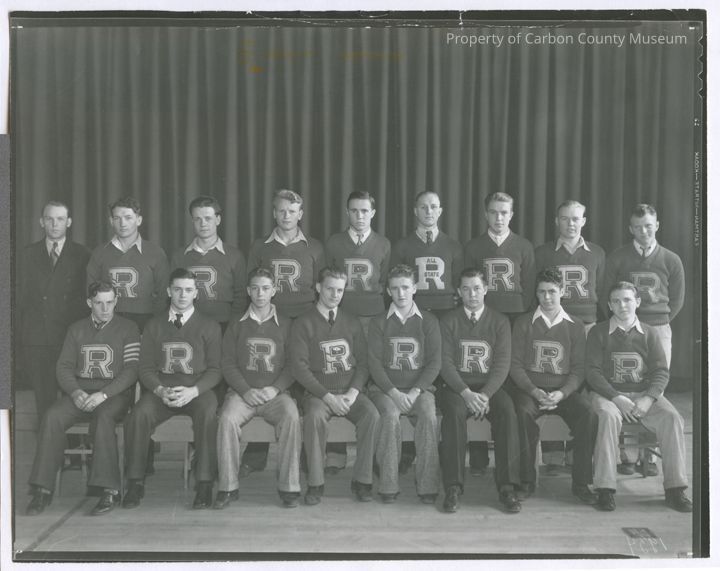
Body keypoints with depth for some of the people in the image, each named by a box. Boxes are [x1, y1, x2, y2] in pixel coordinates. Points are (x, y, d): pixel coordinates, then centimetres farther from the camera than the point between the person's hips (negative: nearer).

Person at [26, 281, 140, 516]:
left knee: (103, 418, -36)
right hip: (80, 391, 4)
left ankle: (110, 490, -32)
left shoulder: (128, 329, 3)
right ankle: (43, 488, -18)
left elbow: (131, 370, -6)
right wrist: (75, 392, -10)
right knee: (52, 417, -25)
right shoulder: (76, 329, 14)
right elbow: (64, 367, 10)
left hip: (115, 393, -3)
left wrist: (103, 394, -19)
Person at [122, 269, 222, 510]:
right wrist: (160, 390, -13)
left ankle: (205, 484, -26)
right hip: (162, 389, 2)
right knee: (139, 414, -28)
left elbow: (214, 370, 1)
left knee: (207, 414, -34)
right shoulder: (154, 325, 15)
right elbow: (146, 368, 8)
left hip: (197, 390, -2)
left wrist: (192, 391, -17)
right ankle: (135, 482, -15)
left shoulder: (209, 326, 9)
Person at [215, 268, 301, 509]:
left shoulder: (285, 324, 12)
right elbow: (228, 364, 6)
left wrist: (275, 389, -11)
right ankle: (227, 487, -19)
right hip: (242, 391, 1)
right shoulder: (237, 325, 14)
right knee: (227, 419, -30)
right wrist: (246, 391, -9)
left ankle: (288, 487, -23)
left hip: (275, 392, -1)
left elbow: (292, 364, 6)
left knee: (291, 417, -32)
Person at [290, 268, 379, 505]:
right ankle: (315, 483, -19)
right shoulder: (303, 324, 1)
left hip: (350, 391, 3)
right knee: (315, 416, -34)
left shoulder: (352, 322, 13)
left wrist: (353, 392, -9)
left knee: (372, 414, -26)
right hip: (318, 392, -2)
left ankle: (362, 479, -13)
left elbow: (363, 362, 9)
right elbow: (300, 367, -7)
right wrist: (328, 396, -16)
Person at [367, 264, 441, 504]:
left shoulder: (429, 321, 9)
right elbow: (374, 363, -1)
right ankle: (388, 485, -22)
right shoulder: (379, 322, 8)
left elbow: (434, 362, 2)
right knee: (390, 415, -32)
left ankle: (427, 485, -20)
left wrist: (415, 391, -13)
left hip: (420, 387, 1)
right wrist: (394, 392, -15)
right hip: (385, 387, 0)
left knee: (429, 416, -30)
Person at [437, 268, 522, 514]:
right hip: (456, 385, -1)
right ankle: (453, 488, -29)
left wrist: (485, 395, -18)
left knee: (507, 411, -29)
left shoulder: (499, 322, 9)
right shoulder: (448, 321, 6)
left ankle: (507, 486, -24)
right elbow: (445, 363, -4)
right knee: (454, 411, -33)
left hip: (490, 386, 1)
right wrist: (466, 393, -20)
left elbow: (502, 364, -1)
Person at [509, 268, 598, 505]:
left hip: (564, 390, 1)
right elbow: (515, 364, 1)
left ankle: (581, 483, -14)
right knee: (523, 413, -33)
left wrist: (561, 393, -14)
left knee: (589, 416, -27)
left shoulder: (575, 326, 10)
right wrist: (534, 391, -14)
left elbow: (578, 369, 5)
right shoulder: (523, 323, 7)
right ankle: (526, 481, -20)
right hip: (530, 388, -1)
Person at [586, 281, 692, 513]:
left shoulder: (649, 333, 10)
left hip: (645, 393, 3)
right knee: (609, 415, -35)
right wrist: (617, 398, -18)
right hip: (609, 393, -2)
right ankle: (605, 488, -31)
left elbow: (661, 372, 3)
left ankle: (675, 488, -16)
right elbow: (593, 372, -4)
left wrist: (648, 399, -16)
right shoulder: (599, 333, 3)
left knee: (672, 417, -25)